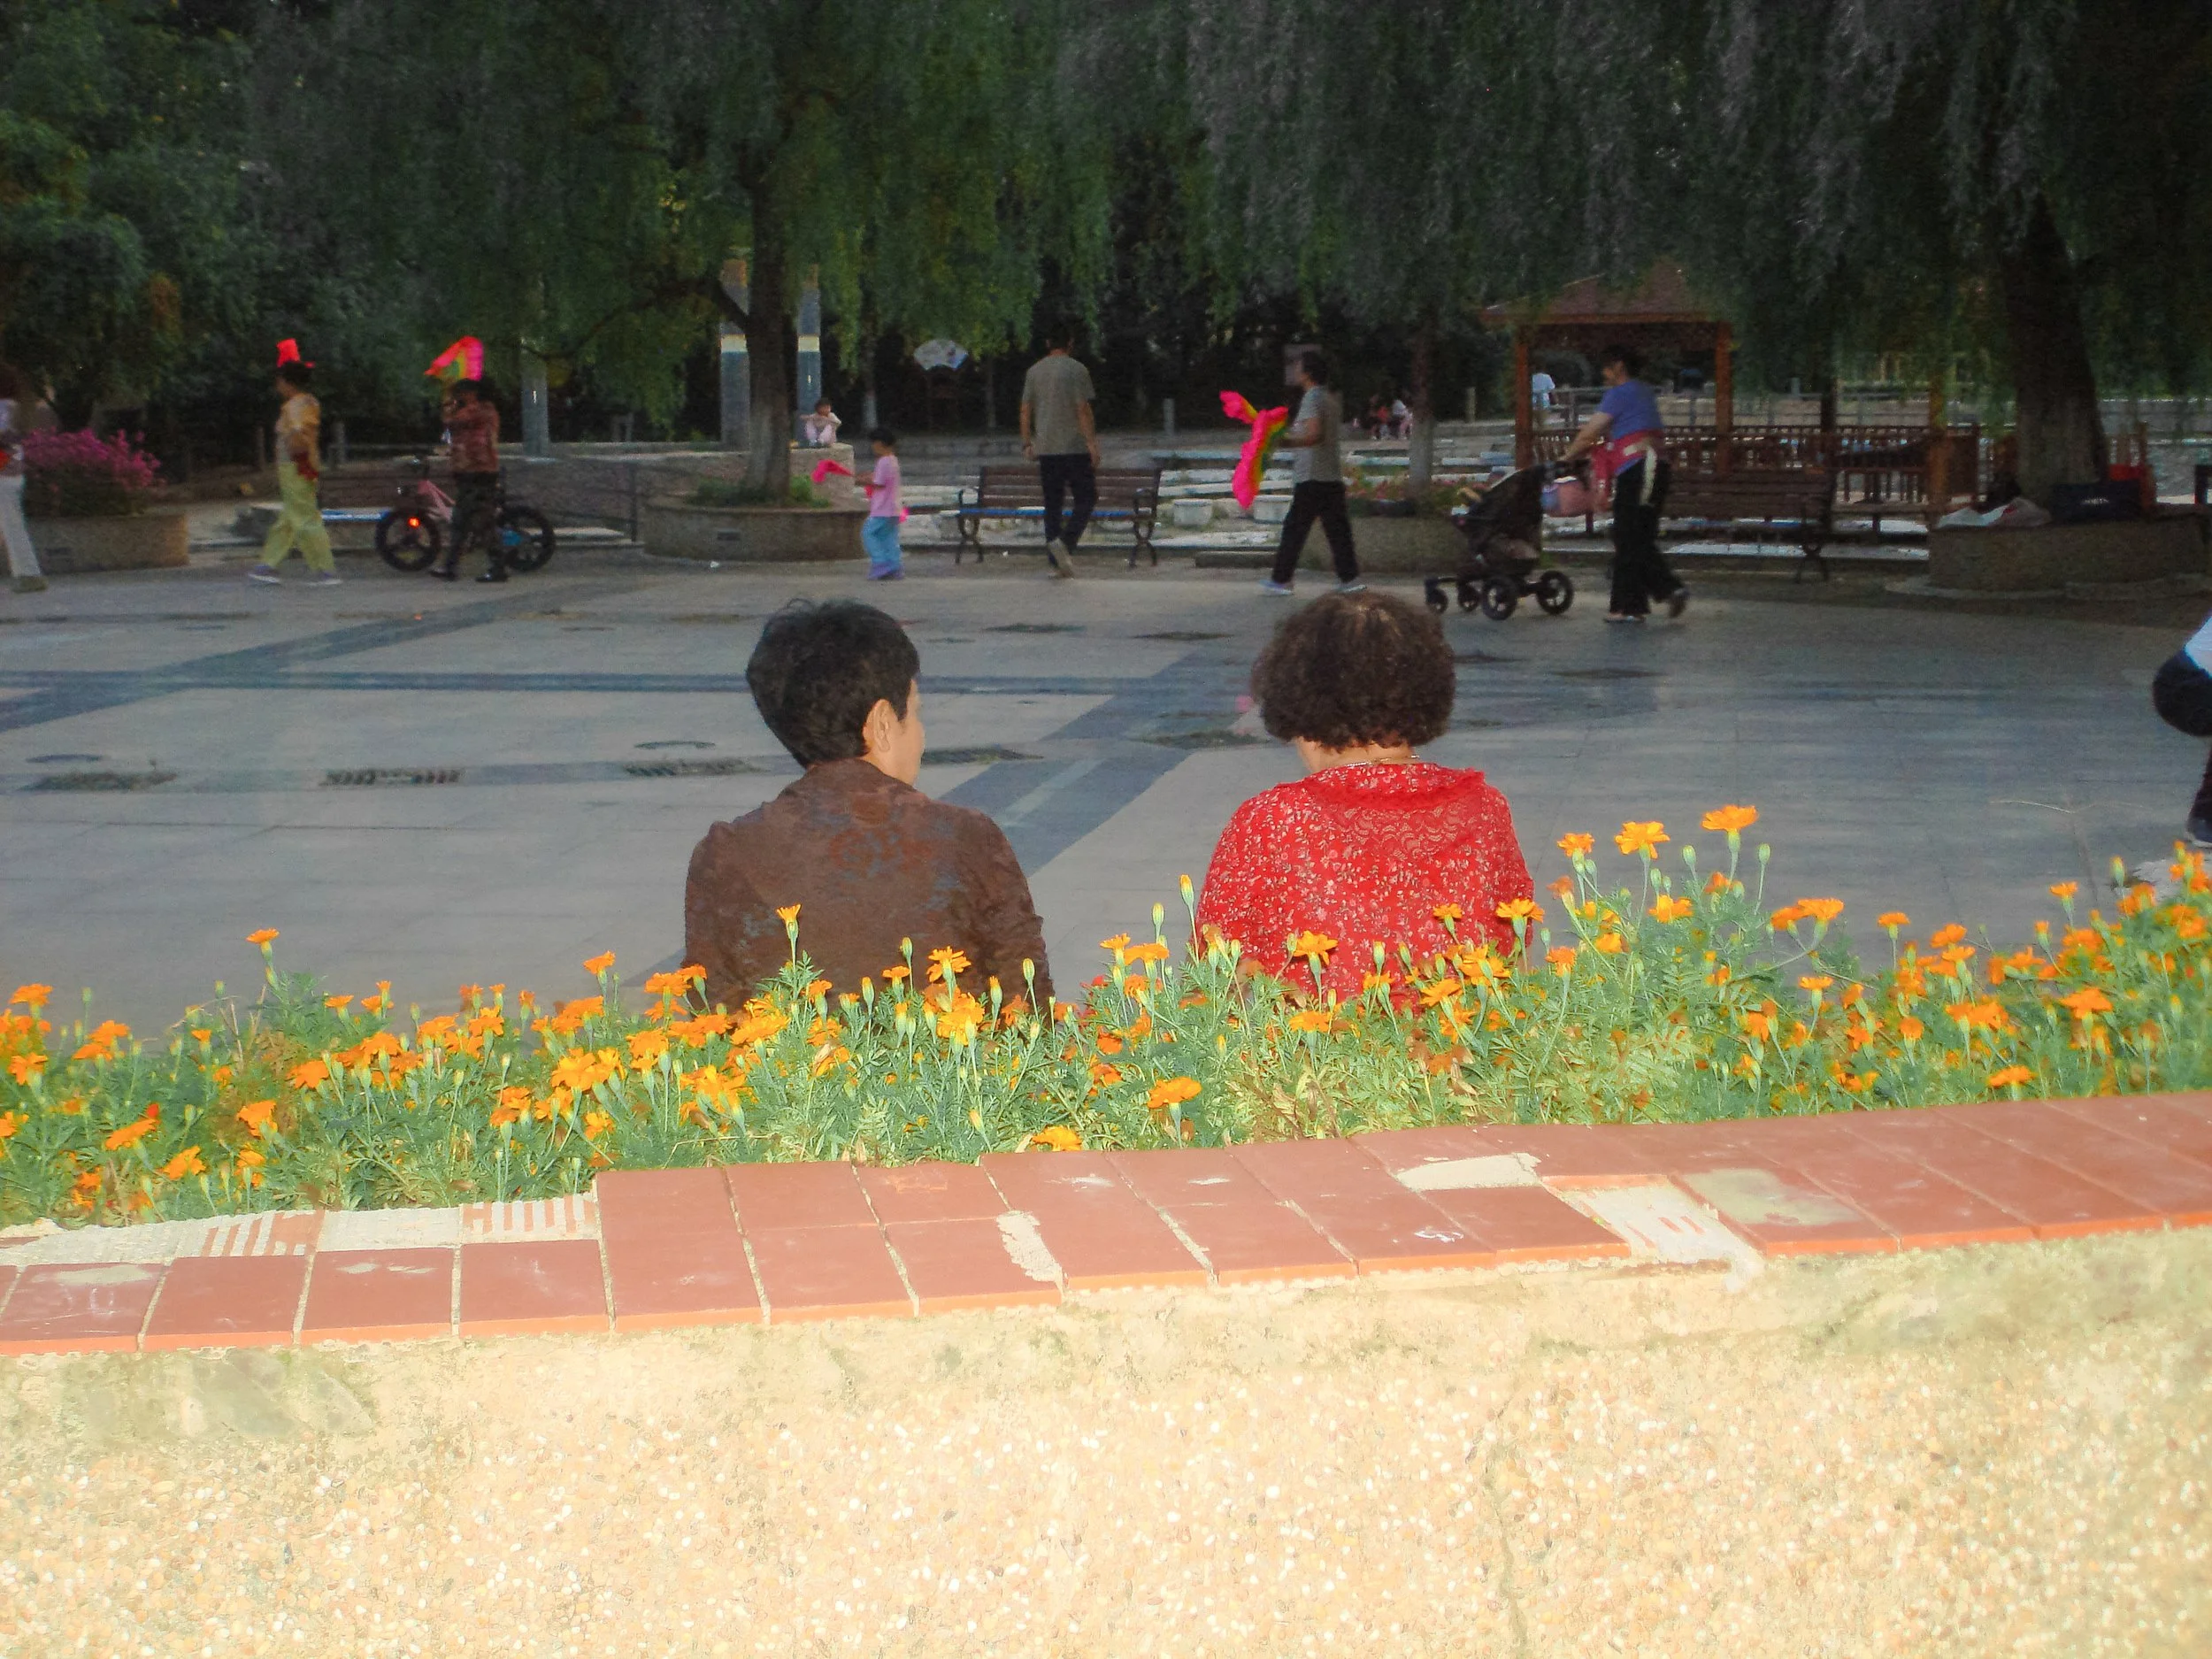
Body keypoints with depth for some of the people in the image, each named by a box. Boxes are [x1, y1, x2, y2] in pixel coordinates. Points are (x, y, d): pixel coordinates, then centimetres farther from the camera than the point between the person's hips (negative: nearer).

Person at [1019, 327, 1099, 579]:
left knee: (1052, 504, 7)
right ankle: (1065, 542, -19)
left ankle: (1057, 563, 4)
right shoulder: (1076, 370, -6)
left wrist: (1027, 443, 15)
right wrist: (1092, 443, -9)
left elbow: (1025, 410, 10)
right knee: (1086, 498, 3)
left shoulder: (1034, 371, 10)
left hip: (1045, 449, 5)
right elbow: (1083, 409, -11)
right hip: (1075, 447, -5)